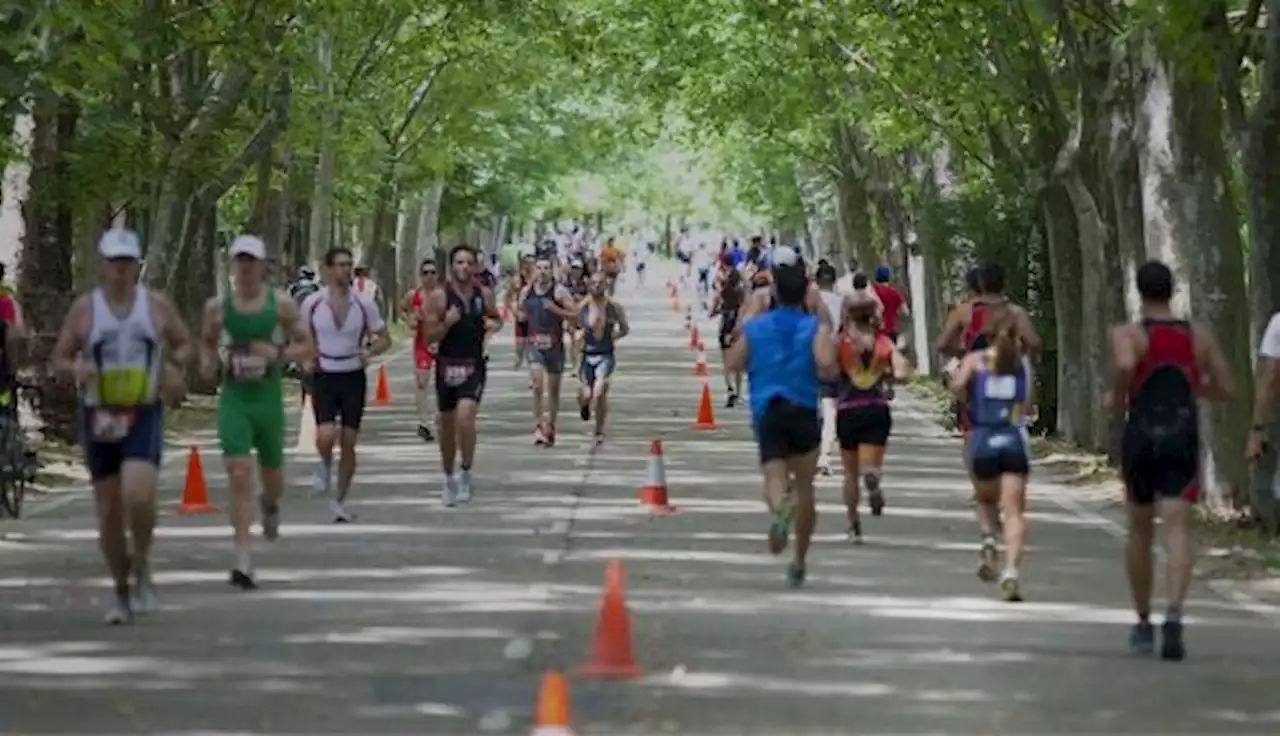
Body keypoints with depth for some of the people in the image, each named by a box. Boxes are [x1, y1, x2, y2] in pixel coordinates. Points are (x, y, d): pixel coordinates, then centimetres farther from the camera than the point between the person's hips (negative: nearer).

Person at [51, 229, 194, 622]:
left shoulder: (157, 305, 2)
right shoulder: (84, 308, 1)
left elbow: (184, 344, 14)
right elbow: (58, 360, 5)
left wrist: (174, 367, -7)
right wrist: (76, 369, -17)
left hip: (144, 414, -1)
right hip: (99, 416, 1)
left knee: (139, 496, -22)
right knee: (108, 510, 4)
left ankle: (141, 567, 2)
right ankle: (121, 591, 21)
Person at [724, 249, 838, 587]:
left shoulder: (755, 328, 6)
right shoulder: (816, 327, -2)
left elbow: (733, 363, 11)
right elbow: (826, 364, -18)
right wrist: (826, 375, 4)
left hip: (767, 411, 0)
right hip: (804, 412, 0)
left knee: (775, 477, -8)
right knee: (804, 486, 14)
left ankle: (779, 507, -47)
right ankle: (799, 561, 20)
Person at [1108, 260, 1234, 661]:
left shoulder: (1128, 334, -3)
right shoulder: (1200, 336, 8)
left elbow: (1125, 364, -25)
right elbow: (1226, 390, 11)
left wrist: (1117, 397, -5)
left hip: (1141, 438, -1)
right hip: (1183, 439, 1)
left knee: (1139, 531, 17)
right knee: (1177, 530, -9)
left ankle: (1143, 624, 27)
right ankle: (1173, 615, -33)